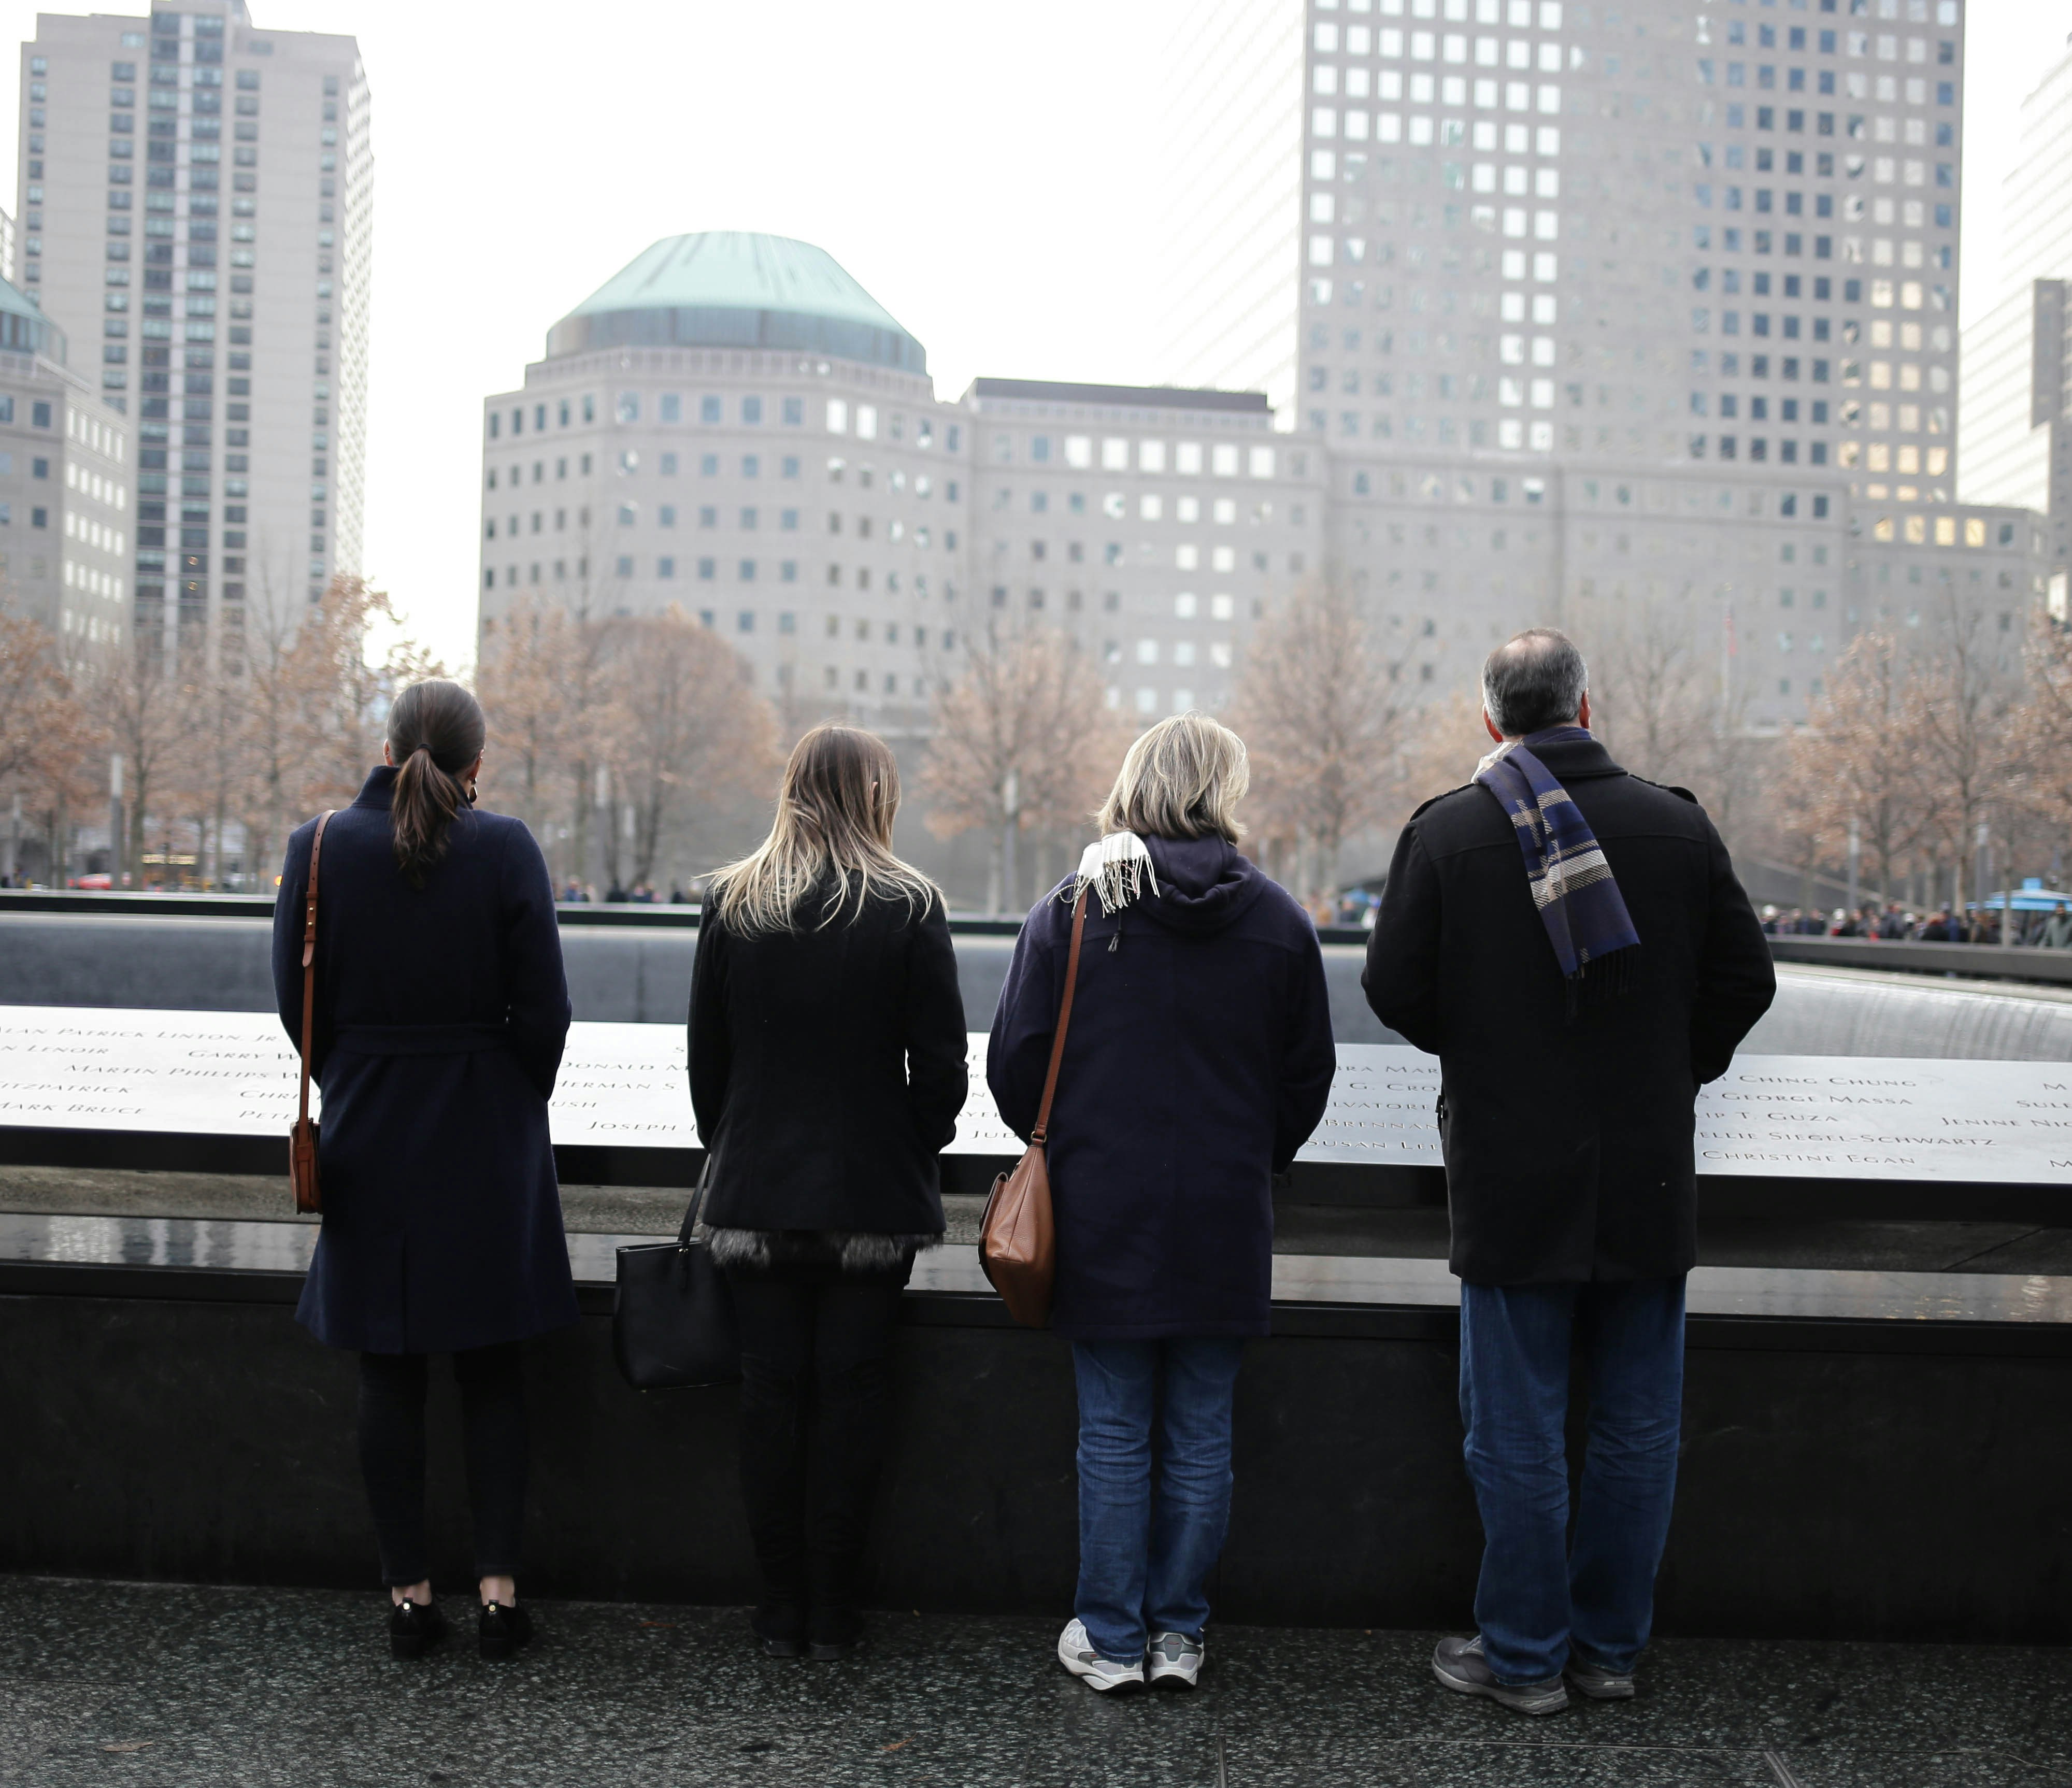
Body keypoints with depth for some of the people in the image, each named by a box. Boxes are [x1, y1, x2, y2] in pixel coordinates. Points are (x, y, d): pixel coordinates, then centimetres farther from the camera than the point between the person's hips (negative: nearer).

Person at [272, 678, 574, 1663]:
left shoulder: (320, 846, -4)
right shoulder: (505, 848, -9)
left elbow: (299, 1000, 2)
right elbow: (544, 1008, -7)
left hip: (367, 1137, 1)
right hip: (486, 1137, -1)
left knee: (389, 1376, 9)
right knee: (491, 1371, 10)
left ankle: (409, 1593, 14)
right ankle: (498, 1588, 11)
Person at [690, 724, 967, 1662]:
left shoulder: (731, 903, 1)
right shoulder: (910, 907, -7)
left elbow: (706, 1056, 6)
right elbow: (942, 1064, -5)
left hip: (758, 1196, 2)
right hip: (873, 1197, -2)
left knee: (771, 1392, 8)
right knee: (851, 1393, 6)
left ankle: (783, 1609, 15)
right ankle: (833, 1614, 12)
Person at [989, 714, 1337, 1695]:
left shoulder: (1070, 909, -6)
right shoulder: (1278, 919, 0)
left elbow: (1013, 1062, -2)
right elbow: (1308, 1073, 7)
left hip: (1103, 1211, -1)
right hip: (1226, 1219, 2)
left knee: (1113, 1433, 7)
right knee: (1200, 1432, 10)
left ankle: (1111, 1638, 14)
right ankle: (1179, 1632, 18)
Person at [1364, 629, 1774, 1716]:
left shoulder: (1446, 833, -7)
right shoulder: (1676, 825, -1)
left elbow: (1393, 989, -5)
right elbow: (1745, 980, 2)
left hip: (1512, 1178, -2)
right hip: (1648, 1178, 2)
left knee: (1516, 1432, 6)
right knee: (1637, 1425, 13)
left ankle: (1524, 1657, 15)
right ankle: (1611, 1645, 23)